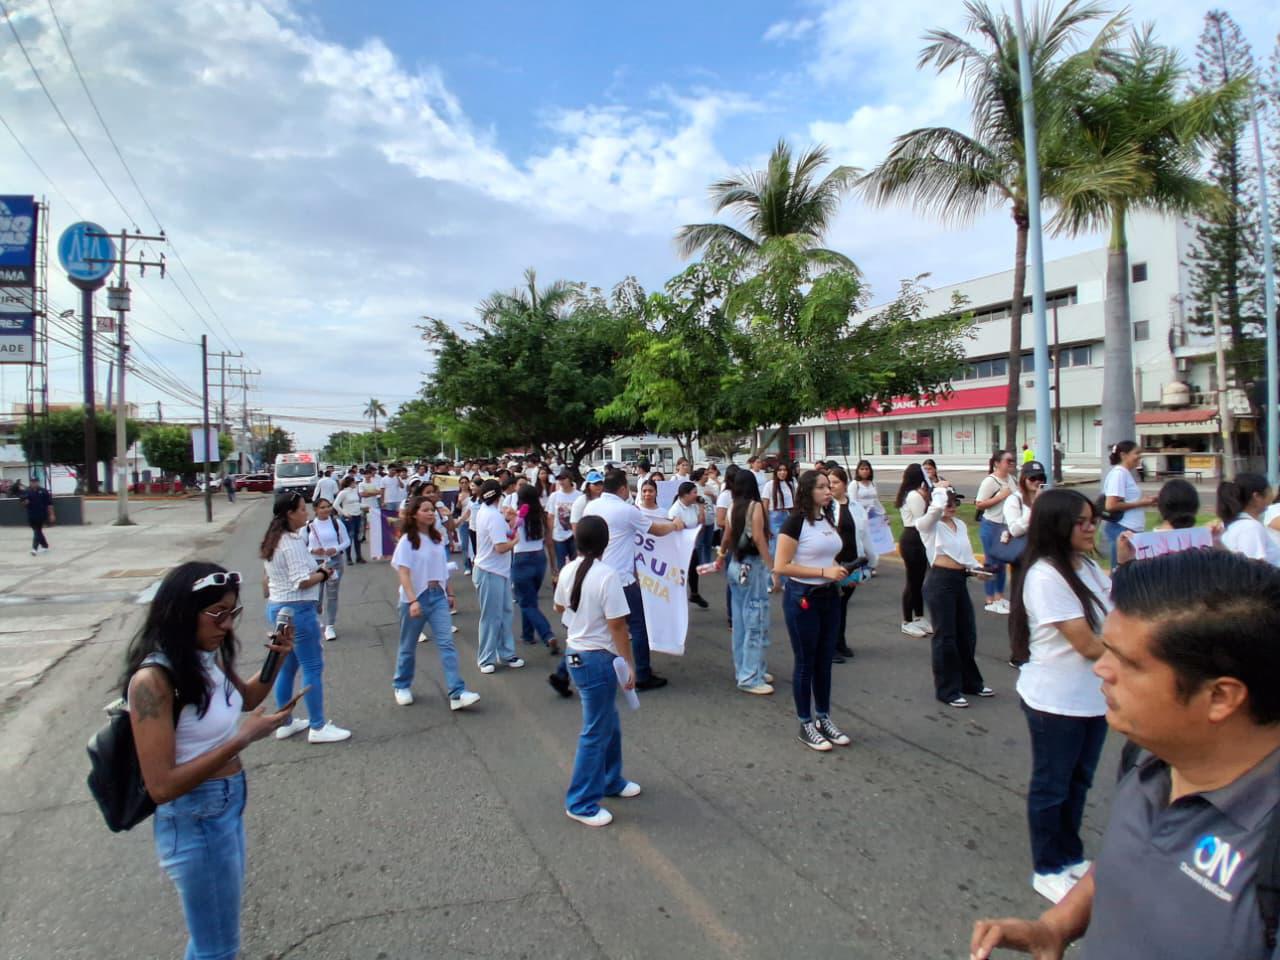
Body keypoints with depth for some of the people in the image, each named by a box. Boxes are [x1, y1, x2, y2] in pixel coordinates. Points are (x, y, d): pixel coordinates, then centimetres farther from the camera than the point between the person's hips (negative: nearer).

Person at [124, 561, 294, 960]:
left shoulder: (209, 657, -6)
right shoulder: (154, 679, -27)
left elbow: (245, 698, 15)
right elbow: (162, 786, -28)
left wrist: (275, 661, -3)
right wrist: (243, 739, -30)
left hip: (230, 803, 7)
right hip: (194, 821, -7)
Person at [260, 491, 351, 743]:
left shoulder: (273, 541, 12)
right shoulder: (293, 542, -18)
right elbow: (302, 581, -22)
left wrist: (316, 569, 6)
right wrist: (324, 573, -5)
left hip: (276, 607, 10)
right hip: (297, 609, -10)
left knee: (287, 667, 18)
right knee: (313, 668, -1)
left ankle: (285, 723, 28)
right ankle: (318, 727, 6)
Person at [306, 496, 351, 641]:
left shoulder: (336, 523, -4)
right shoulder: (309, 526, -4)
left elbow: (347, 541, 2)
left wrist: (336, 549, -16)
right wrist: (313, 550, -17)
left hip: (335, 561, 0)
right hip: (315, 563, 0)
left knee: (332, 595, 4)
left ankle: (330, 626, 11)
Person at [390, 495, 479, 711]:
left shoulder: (438, 538, 6)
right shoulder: (407, 541, -10)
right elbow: (403, 573, -16)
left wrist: (450, 593, 14)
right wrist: (412, 601, -25)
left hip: (438, 595, 4)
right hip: (416, 597, -4)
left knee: (447, 643, -7)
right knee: (409, 646, 12)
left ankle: (457, 693, -11)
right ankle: (401, 686, 34)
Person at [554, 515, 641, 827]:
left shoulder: (569, 571, 1)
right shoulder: (607, 575, -21)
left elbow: (559, 607, 19)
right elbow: (617, 625, -20)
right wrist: (630, 664, -13)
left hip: (576, 654, 8)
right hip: (598, 659, -8)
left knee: (609, 724, 24)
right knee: (596, 733, 4)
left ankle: (610, 781, 40)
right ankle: (581, 804, 14)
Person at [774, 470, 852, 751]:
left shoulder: (827, 520, 8)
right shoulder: (795, 522, -14)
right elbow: (780, 566, -20)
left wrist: (842, 573, 3)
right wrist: (824, 572, -22)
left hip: (829, 595, 7)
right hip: (802, 597, -7)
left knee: (825, 660, 15)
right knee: (806, 662, 5)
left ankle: (824, 719, 29)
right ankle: (806, 725, 18)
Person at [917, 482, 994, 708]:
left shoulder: (960, 524, 14)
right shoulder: (929, 525, -8)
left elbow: (966, 554, 20)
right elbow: (937, 508, -30)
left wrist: (977, 568, 1)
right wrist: (940, 489, -12)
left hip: (960, 581, 7)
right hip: (940, 582, -7)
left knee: (967, 634, 16)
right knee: (945, 636, 0)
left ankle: (970, 682, 34)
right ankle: (947, 690, 11)